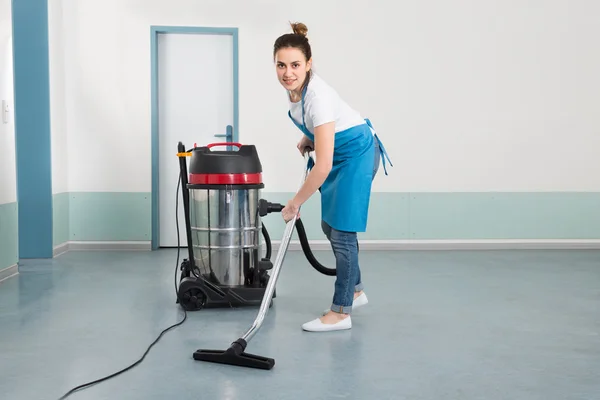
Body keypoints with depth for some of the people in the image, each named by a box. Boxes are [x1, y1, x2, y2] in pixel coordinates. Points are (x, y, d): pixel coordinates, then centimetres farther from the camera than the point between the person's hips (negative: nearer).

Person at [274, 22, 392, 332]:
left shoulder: (317, 96, -35)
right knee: (330, 225, 15)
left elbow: (323, 166, -36)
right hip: (340, 153, 9)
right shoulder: (294, 86, -11)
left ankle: (340, 313, 3)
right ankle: (355, 291, 32)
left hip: (357, 153, -9)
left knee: (342, 231, -7)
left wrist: (295, 203, -26)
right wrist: (307, 137, 3)